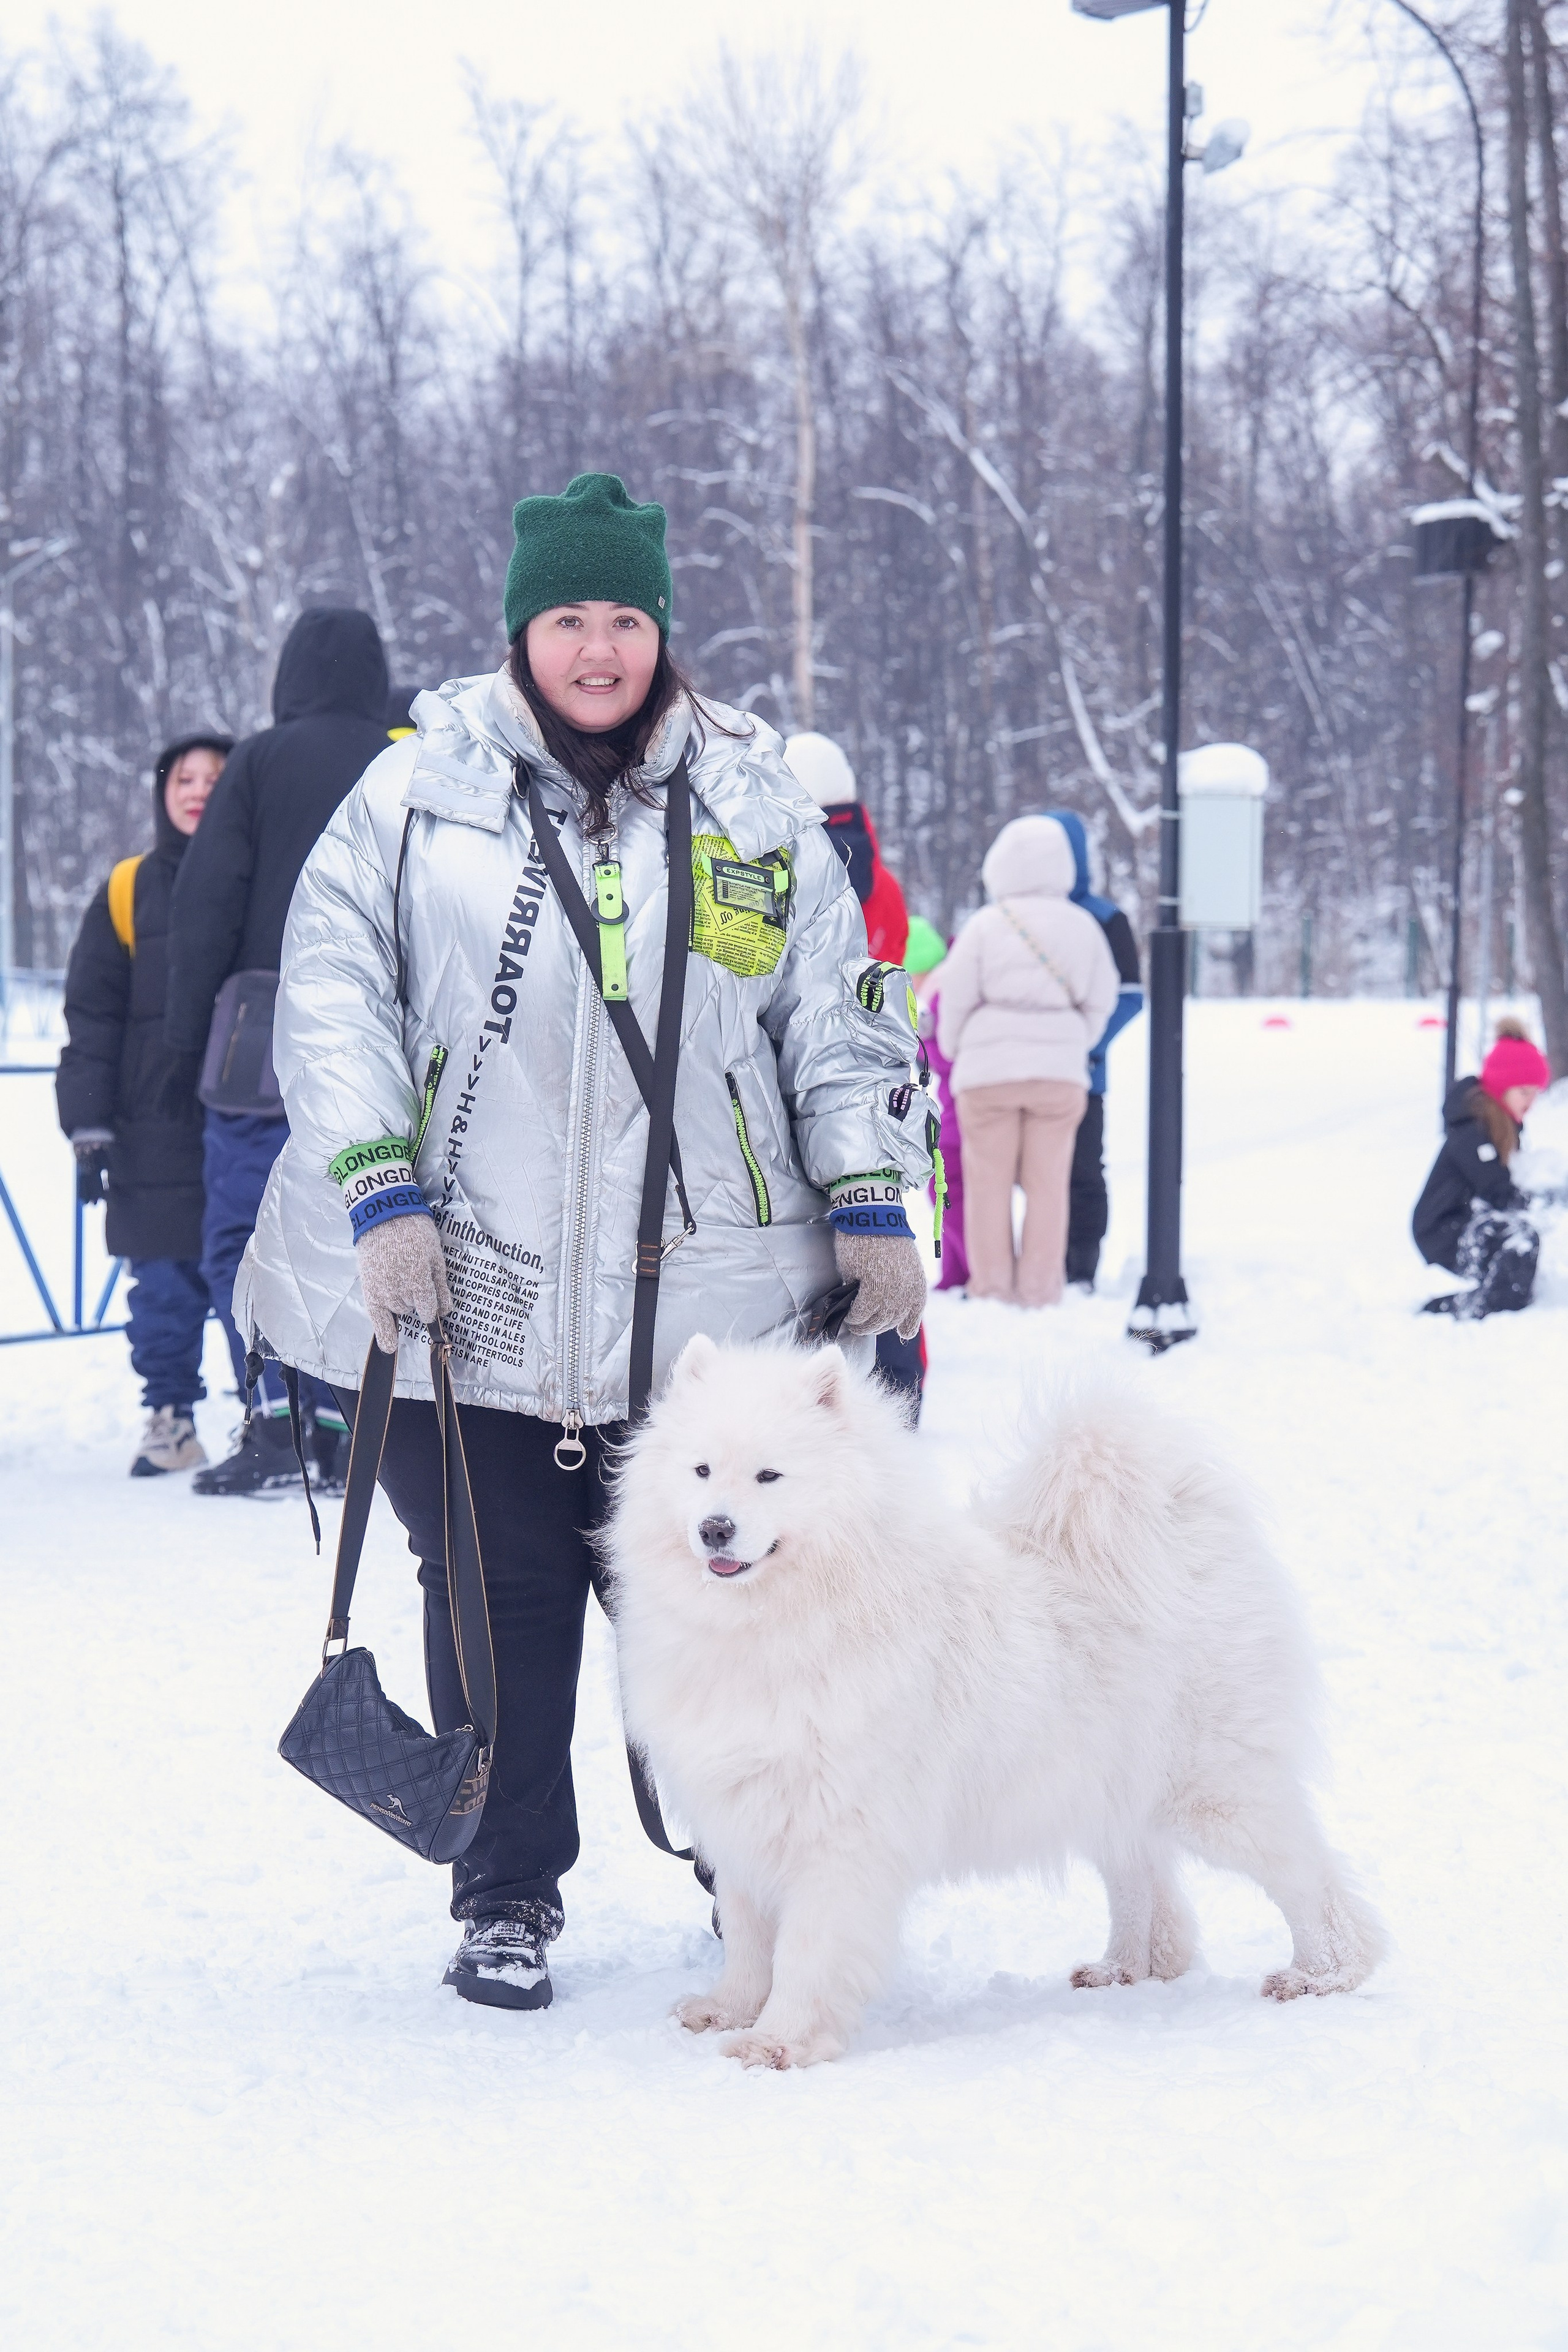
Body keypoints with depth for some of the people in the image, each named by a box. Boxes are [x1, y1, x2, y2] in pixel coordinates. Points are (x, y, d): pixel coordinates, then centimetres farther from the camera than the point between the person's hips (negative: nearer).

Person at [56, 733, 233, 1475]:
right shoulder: (128, 892, 7)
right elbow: (91, 1018, 7)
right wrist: (88, 1129, -1)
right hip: (156, 1130, 1)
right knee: (164, 1285, 2)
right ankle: (169, 1415, 14)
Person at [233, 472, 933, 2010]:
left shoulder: (755, 807, 10)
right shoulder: (417, 795, 4)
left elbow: (839, 1017, 13)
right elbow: (332, 998, 0)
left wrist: (872, 1204, 6)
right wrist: (380, 1196, -10)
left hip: (703, 1294, 1)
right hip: (464, 1289, -1)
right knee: (501, 1597, 4)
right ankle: (506, 1898, 19)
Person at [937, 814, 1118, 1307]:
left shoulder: (984, 926, -5)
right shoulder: (1082, 926, 3)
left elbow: (957, 999, -1)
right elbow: (1101, 1001, 8)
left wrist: (952, 1048, 17)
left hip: (989, 1068, -2)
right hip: (1061, 1071, 2)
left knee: (988, 1179, 5)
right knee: (1048, 1181, 6)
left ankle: (991, 1284, 7)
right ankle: (1039, 1286, 7)